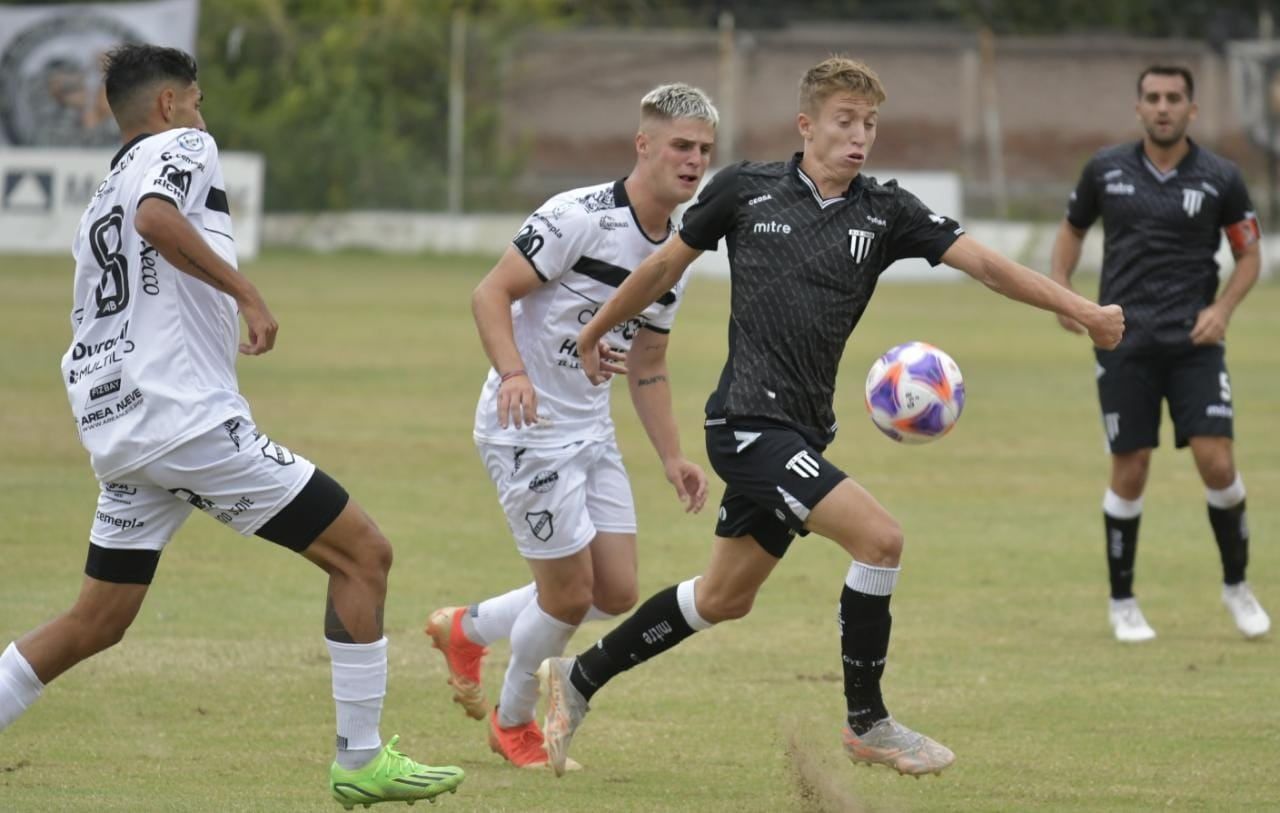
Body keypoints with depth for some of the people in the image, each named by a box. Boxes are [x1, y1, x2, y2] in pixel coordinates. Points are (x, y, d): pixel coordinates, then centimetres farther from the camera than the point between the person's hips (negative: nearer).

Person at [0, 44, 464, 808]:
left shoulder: (99, 204, 23)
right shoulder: (184, 146, 0)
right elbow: (155, 218, -24)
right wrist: (243, 288, -20)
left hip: (119, 441, 9)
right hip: (192, 421, -9)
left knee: (95, 624, 15)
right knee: (364, 553, 0)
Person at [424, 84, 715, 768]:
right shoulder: (580, 217, -18)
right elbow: (490, 293, -20)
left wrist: (671, 457, 12)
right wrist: (512, 372, -35)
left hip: (591, 431, 8)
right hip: (526, 428, -8)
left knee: (616, 594, 5)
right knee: (570, 593, -5)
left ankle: (465, 629, 29)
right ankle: (513, 723, 22)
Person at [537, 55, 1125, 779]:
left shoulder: (885, 211, 3)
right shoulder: (745, 190, -3)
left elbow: (983, 261, -6)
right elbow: (667, 264, 12)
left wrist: (1083, 310, -18)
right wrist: (597, 332, 22)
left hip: (801, 433, 6)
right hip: (748, 419, -6)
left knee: (725, 598, 17)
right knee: (879, 536, -18)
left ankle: (581, 679, 36)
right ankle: (868, 724, -4)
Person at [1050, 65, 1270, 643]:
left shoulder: (1220, 179, -1)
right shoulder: (1105, 170, 3)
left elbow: (1248, 255, 8)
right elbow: (1072, 229, 18)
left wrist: (1222, 308, -9)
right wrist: (1061, 289, 3)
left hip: (1194, 341, -1)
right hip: (1125, 344, 1)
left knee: (1216, 461, -10)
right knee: (1130, 471, 0)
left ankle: (1236, 585, 11)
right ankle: (1122, 602, 15)